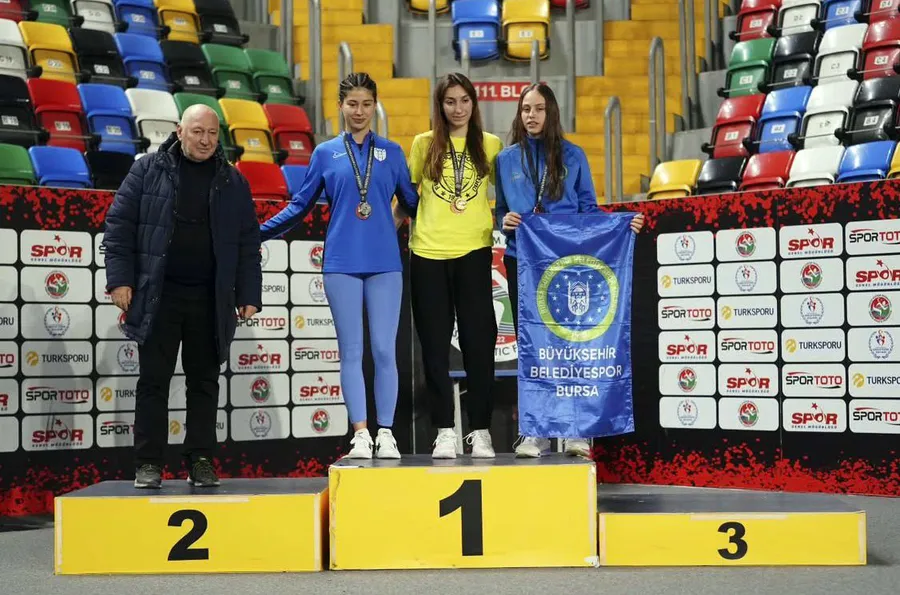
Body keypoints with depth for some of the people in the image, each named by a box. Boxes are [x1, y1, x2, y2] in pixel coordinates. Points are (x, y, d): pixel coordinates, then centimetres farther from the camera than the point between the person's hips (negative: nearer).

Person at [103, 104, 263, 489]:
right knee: (153, 381, 2)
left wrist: (248, 295, 2)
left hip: (210, 300, 2)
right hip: (157, 296, -2)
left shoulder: (232, 182, 9)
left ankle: (200, 462, 13)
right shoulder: (148, 170, 3)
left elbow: (248, 244, 9)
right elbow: (119, 225, 1)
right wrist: (120, 278, -7)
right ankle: (149, 464, 8)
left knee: (205, 383, 6)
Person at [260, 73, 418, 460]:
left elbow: (411, 202, 13)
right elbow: (301, 205, 10)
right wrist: (257, 233, 5)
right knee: (351, 351, 0)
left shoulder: (392, 153, 9)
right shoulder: (325, 153, 8)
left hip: (384, 264, 0)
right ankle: (360, 437, 3)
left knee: (384, 350, -1)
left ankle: (386, 435, 7)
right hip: (342, 263, 0)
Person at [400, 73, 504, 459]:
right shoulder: (423, 145, 7)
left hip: (473, 252, 0)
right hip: (427, 253, 1)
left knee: (479, 341, 0)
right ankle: (444, 431, 9)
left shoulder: (490, 145, 8)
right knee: (435, 344, 3)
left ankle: (480, 431, 8)